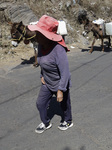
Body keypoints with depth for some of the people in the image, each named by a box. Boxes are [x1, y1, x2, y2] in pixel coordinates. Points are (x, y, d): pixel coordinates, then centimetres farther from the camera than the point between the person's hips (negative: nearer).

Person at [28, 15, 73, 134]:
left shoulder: (58, 50, -34)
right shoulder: (41, 46, -10)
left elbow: (65, 73, -29)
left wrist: (61, 90, -25)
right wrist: (42, 76, 3)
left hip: (60, 85, -7)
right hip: (47, 84, 7)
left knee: (64, 104, 18)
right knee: (40, 103, 13)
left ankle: (68, 121, 46)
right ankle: (46, 123, 38)